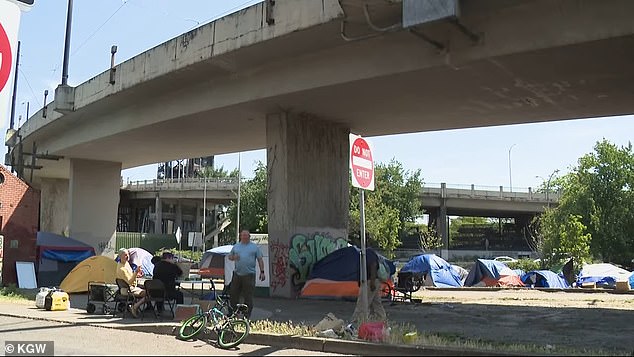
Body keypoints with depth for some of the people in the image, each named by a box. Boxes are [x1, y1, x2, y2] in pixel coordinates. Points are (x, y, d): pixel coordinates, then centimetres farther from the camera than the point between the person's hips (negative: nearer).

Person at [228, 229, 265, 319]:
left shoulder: (254, 247, 7)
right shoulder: (236, 246, 14)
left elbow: (260, 260, 6)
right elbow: (229, 257, 19)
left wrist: (262, 272, -2)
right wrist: (233, 257, -4)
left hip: (249, 275, -3)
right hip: (237, 274, 3)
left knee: (248, 296, 0)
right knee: (233, 294, 7)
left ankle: (247, 315, 8)